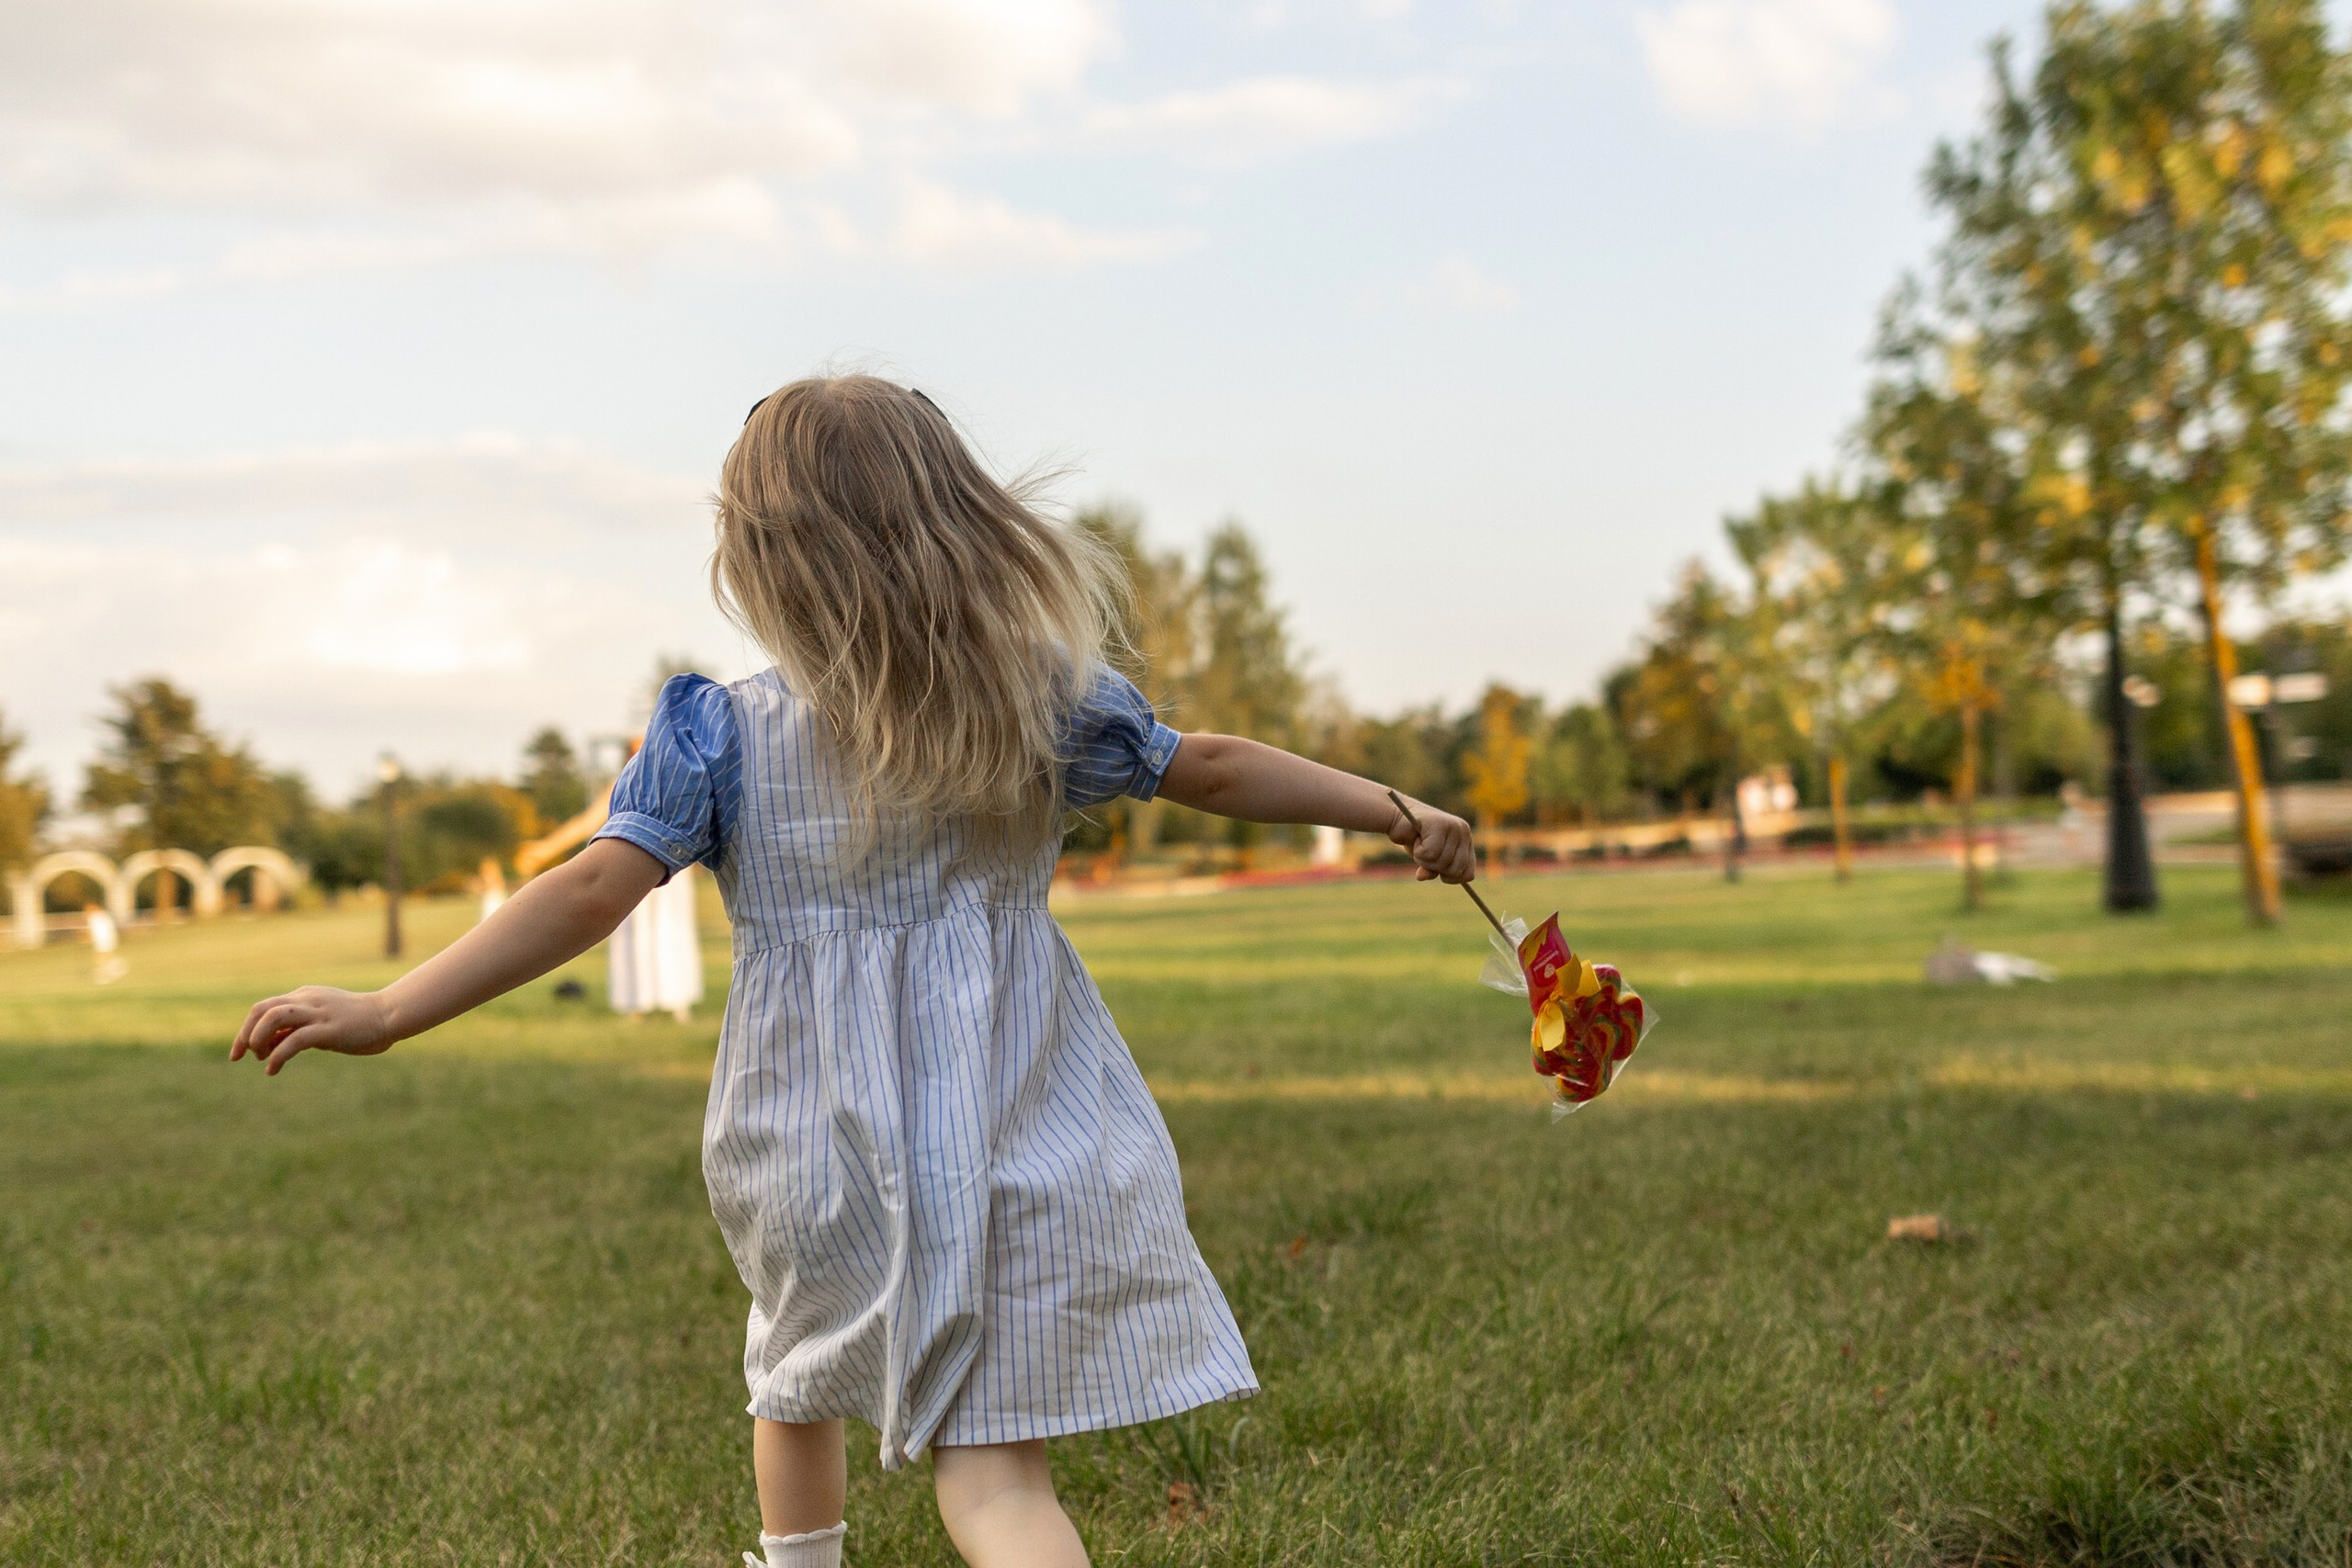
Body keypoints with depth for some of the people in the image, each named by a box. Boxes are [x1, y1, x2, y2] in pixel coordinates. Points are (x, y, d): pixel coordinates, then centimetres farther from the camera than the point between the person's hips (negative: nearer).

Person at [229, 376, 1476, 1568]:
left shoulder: (720, 739, -7)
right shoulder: (1042, 697, 0)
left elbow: (595, 889, -15)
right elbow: (1210, 768, 9)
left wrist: (386, 1014, -14)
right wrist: (1397, 814, 21)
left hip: (821, 1150, 0)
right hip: (1021, 1140, 1)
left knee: (798, 1366, 29)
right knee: (990, 1463, 2)